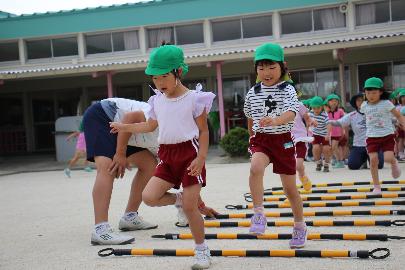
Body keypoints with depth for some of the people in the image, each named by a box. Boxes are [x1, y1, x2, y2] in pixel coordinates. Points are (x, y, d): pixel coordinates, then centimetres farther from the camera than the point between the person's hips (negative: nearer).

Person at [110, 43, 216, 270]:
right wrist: (124, 127, 20)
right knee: (149, 196, -10)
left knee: (189, 206, -5)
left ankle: (202, 250, 13)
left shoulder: (194, 98, -7)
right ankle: (180, 199, 18)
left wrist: (201, 158, -16)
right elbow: (151, 125, 25)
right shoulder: (157, 101, 8)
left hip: (189, 153, -5)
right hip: (167, 156, 6)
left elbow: (203, 131, -5)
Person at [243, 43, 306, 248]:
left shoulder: (287, 90, -9)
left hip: (283, 140, -2)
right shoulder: (252, 93, 2)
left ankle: (300, 225, 30)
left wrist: (274, 121, -45)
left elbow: (291, 114, -27)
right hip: (260, 139, 2)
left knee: (290, 187, 9)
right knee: (255, 168, -33)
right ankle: (258, 214, -25)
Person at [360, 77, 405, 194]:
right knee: (373, 159, -11)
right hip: (372, 136, 2)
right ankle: (376, 186, 2)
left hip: (387, 135, -2)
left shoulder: (386, 104, -6)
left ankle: (394, 163, 24)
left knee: (388, 158, -17)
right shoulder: (364, 106, 3)